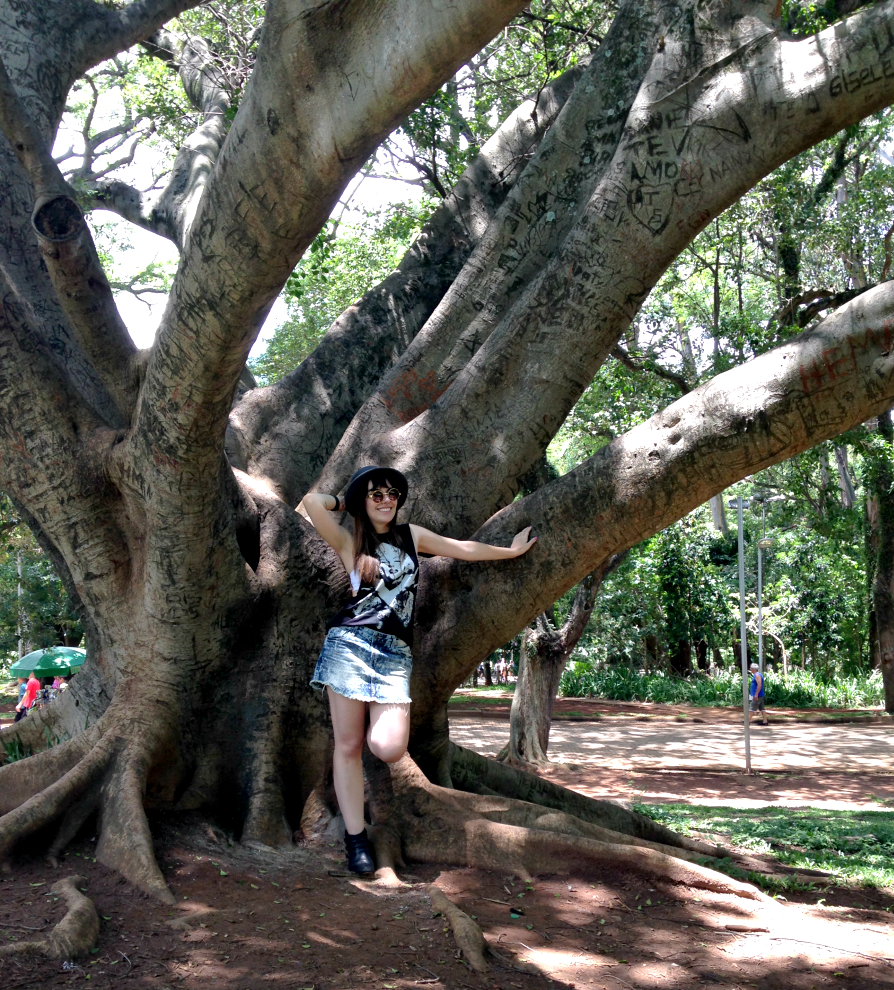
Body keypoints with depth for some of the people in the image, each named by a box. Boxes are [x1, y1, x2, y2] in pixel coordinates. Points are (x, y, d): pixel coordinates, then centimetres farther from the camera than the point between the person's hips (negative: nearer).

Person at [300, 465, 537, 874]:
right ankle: (355, 838, 9)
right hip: (350, 642, -2)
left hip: (395, 654, 2)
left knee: (390, 749, -16)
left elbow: (463, 548, 26)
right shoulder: (348, 543, 5)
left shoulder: (412, 535, 17)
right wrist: (345, 501, 9)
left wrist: (511, 551, 34)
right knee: (347, 746, -2)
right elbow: (312, 501, -10)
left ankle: (371, 723, 20)